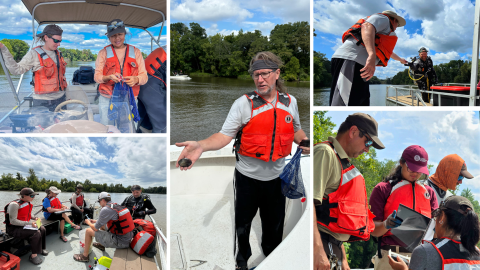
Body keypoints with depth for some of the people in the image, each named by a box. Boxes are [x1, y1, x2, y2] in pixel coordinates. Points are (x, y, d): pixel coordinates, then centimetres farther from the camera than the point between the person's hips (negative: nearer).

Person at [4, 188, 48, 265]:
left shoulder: (29, 203, 4)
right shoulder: (15, 204, -23)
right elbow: (13, 221, -25)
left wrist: (34, 218, 1)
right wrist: (29, 223, -28)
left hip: (24, 226, 9)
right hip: (14, 229, -9)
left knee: (42, 229, -3)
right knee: (36, 233, -24)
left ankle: (41, 248, 14)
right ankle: (34, 255, -14)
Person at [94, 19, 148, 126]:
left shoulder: (135, 52, 11)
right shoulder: (103, 53, 10)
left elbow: (144, 76, 5)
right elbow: (97, 76, 4)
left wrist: (136, 79, -18)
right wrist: (109, 77, -19)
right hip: (107, 100, 0)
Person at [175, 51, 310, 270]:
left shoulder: (290, 102, 1)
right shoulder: (243, 103, -11)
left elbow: (295, 130, 17)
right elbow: (225, 135, -18)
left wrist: (305, 143, -3)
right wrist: (201, 145, -35)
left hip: (276, 176, 3)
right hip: (248, 176, -2)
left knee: (274, 223, 19)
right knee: (243, 222, 15)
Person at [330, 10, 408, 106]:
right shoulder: (383, 18, 11)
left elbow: (387, 51, 59)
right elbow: (367, 26, -12)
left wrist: (400, 59, 79)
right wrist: (372, 55, -28)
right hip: (351, 60, -10)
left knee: (362, 104, 4)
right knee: (342, 104, -22)